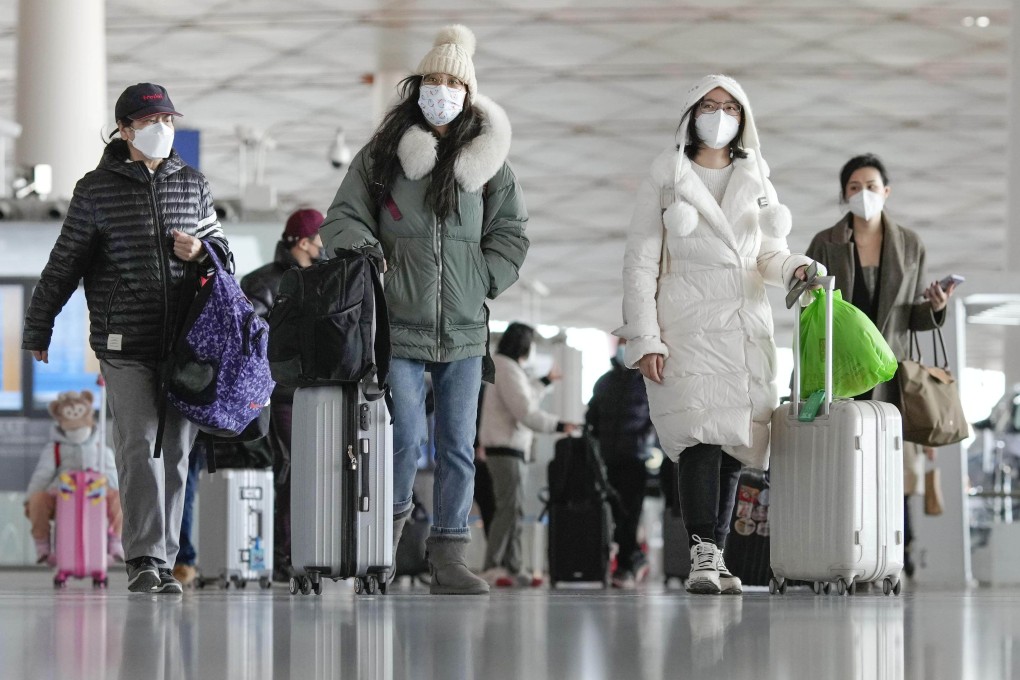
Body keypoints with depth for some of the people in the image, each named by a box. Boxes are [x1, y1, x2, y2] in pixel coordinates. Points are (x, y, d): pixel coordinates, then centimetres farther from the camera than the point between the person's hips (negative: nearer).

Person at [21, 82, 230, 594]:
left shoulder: (192, 184, 12)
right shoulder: (96, 190, 3)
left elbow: (220, 247, 21)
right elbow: (64, 264, 8)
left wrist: (202, 251, -3)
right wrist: (38, 330, 11)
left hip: (184, 340, 3)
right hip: (124, 344, -3)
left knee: (175, 452, 4)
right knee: (139, 446, -14)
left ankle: (162, 562, 10)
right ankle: (144, 558, -14)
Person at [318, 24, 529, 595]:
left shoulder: (488, 161, 8)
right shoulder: (381, 156, 5)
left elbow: (511, 234, 12)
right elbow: (344, 219, 8)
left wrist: (481, 283, -1)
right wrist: (367, 258, -10)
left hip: (465, 331, 2)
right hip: (399, 327, -2)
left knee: (458, 447, 3)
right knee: (406, 439, -13)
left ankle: (449, 558, 7)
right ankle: (391, 516, 14)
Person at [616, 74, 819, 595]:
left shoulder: (756, 183, 17)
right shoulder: (665, 181, 6)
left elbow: (770, 253, 17)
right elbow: (640, 265, 2)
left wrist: (795, 269, -7)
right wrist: (644, 339, -7)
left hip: (745, 327, 4)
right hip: (688, 328, -4)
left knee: (734, 440, 0)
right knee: (701, 433, -19)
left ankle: (715, 557, 5)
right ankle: (703, 553, -23)